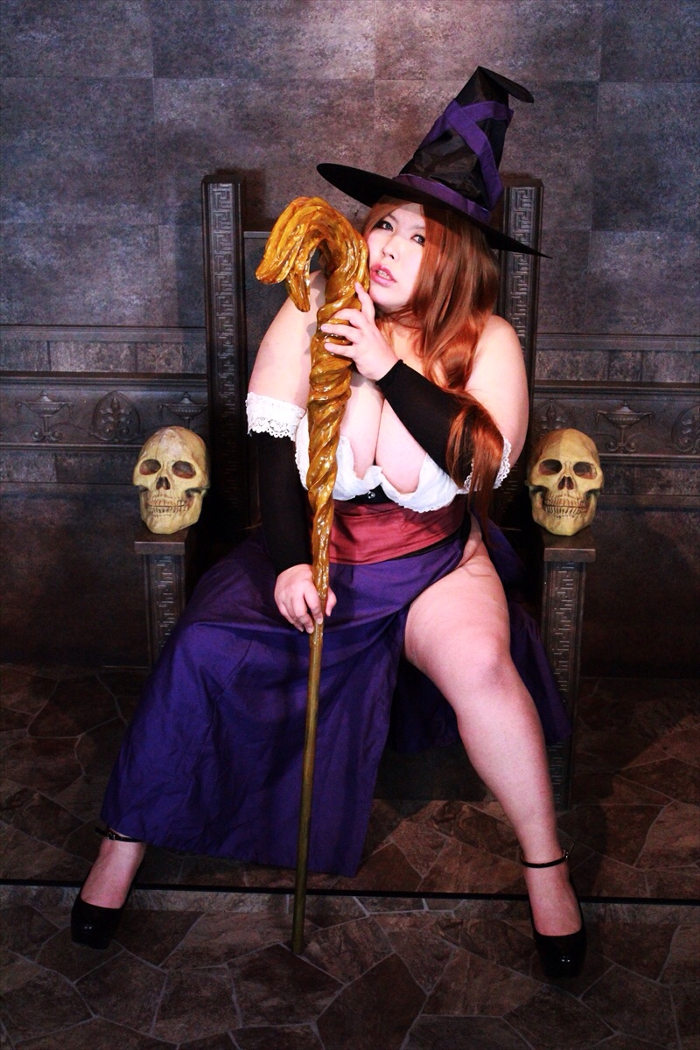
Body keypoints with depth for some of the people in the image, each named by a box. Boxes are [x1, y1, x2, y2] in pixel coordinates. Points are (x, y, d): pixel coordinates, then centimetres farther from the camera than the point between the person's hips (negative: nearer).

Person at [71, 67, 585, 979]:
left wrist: (389, 371, -26)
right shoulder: (312, 316, -4)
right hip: (312, 548, 1)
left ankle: (545, 863, -6)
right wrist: (288, 562, -17)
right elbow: (271, 445, -7)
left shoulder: (486, 341, -6)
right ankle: (125, 843, 2)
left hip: (434, 559, -1)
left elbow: (487, 461, -20)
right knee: (203, 648, -20)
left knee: (480, 663, -30)